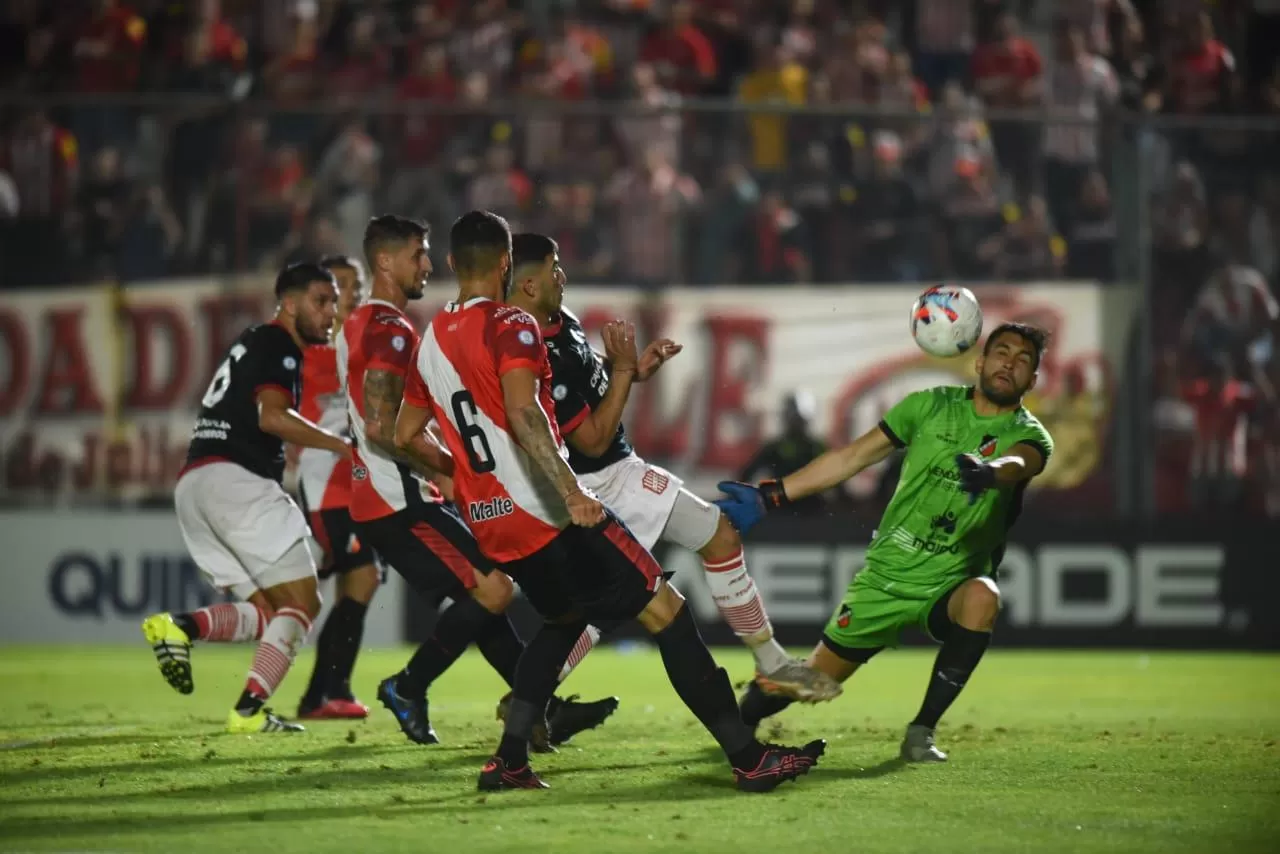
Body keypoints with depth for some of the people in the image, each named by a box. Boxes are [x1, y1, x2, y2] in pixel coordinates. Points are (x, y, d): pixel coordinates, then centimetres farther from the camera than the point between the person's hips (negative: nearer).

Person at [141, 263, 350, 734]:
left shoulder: (252, 343, 27)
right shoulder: (278, 346, -3)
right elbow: (272, 416, -18)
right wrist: (340, 446, -12)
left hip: (192, 483, 9)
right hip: (234, 478, -9)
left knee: (266, 612, 8)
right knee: (301, 602, -4)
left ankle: (179, 626, -16)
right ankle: (249, 711, -17)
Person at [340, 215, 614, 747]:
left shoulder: (359, 326, 18)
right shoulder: (390, 329, -15)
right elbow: (382, 429, -23)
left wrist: (443, 463, 19)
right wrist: (443, 474, -12)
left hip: (378, 499, 11)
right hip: (399, 501, -11)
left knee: (477, 597, 10)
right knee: (494, 589, -11)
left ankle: (543, 710, 10)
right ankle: (408, 688, -4)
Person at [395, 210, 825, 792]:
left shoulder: (430, 341, 12)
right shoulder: (510, 325, -10)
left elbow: (404, 436, 22)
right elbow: (522, 412, -26)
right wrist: (572, 492, -32)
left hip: (489, 524, 8)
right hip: (549, 516, -8)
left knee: (564, 618, 30)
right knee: (666, 612, -4)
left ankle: (508, 761, 17)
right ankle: (748, 759, -8)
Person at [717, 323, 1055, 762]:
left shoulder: (1030, 436, -9)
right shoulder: (932, 405, -2)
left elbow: (1017, 463, -34)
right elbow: (851, 457, 3)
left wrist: (989, 471, -59)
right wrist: (770, 496, -1)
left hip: (949, 587, -2)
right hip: (886, 574, 2)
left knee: (982, 597, -36)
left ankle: (921, 732, -22)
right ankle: (740, 718, 38)